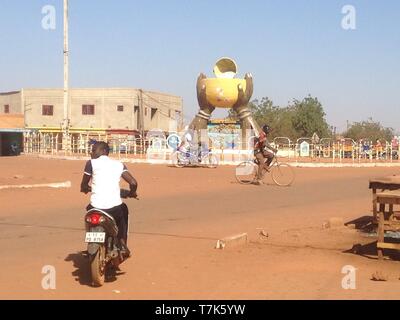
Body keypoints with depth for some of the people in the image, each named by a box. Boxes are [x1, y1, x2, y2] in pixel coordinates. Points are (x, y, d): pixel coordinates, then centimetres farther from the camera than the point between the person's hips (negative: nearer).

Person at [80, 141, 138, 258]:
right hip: (115, 208, 1)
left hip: (96, 207, -1)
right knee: (124, 210, 36)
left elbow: (83, 186, 9)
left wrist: (86, 188, 33)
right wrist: (132, 193, 21)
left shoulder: (91, 163, 3)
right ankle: (123, 244, 22)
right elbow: (133, 182, -1)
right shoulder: (118, 164, 10)